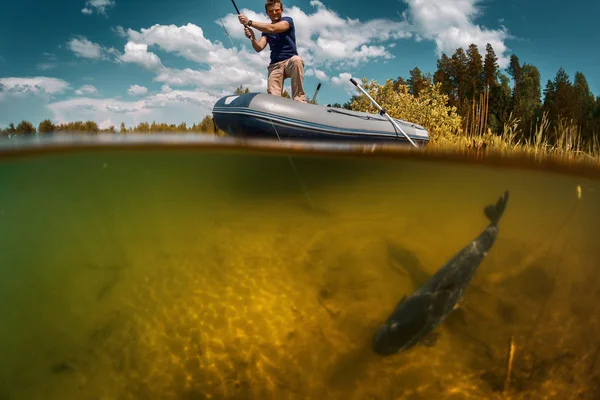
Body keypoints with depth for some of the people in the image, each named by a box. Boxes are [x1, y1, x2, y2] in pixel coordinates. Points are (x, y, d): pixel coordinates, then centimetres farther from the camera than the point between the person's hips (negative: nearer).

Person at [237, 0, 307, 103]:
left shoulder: (288, 20, 3)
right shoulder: (265, 29, 17)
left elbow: (272, 29, -16)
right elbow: (259, 48, 2)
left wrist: (249, 22, -17)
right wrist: (252, 37, -20)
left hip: (290, 61, -4)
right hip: (275, 65, 4)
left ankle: (299, 99, -39)